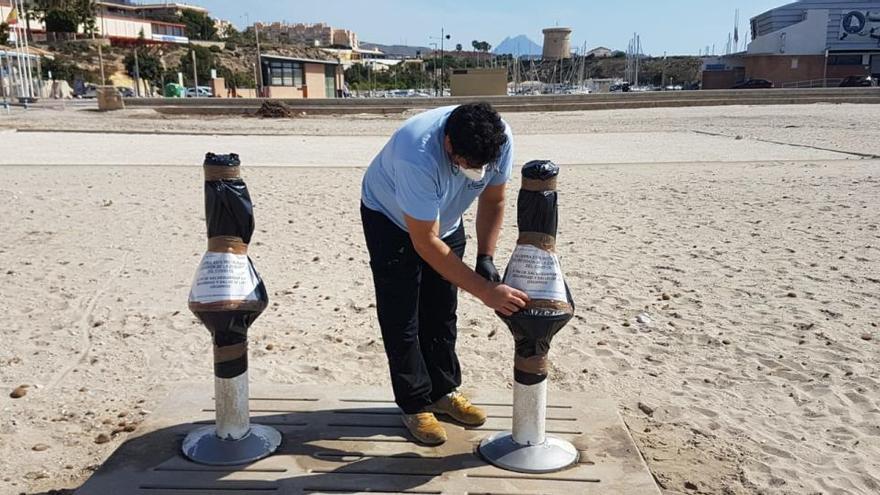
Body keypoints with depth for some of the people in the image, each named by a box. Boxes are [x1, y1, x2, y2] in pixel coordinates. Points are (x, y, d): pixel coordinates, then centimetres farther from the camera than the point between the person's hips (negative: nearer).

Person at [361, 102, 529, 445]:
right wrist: (485, 291, -41)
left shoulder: (500, 139, -28)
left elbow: (493, 201, -9)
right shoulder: (418, 157, -45)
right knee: (402, 317, -3)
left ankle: (443, 391, 25)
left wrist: (485, 259, -19)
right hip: (390, 219, -5)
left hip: (444, 218, 5)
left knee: (442, 312, 10)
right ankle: (414, 405, 10)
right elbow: (425, 243, -40)